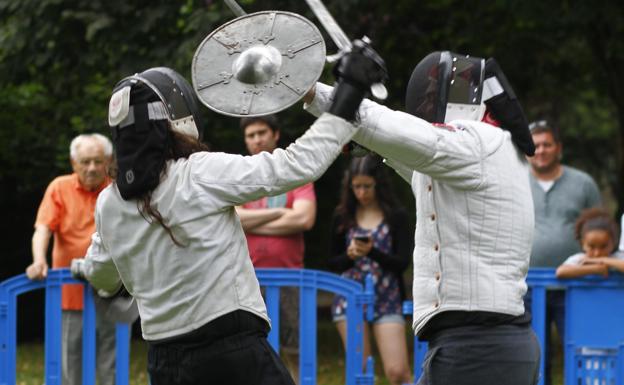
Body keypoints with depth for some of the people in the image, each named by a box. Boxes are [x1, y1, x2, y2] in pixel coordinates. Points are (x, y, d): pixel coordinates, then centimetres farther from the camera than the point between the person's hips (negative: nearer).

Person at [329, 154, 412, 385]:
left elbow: (403, 262, -4)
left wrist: (372, 252, -19)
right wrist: (349, 256, -11)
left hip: (387, 299, -2)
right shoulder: (343, 217, 7)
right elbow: (332, 264, 11)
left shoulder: (396, 216, 1)